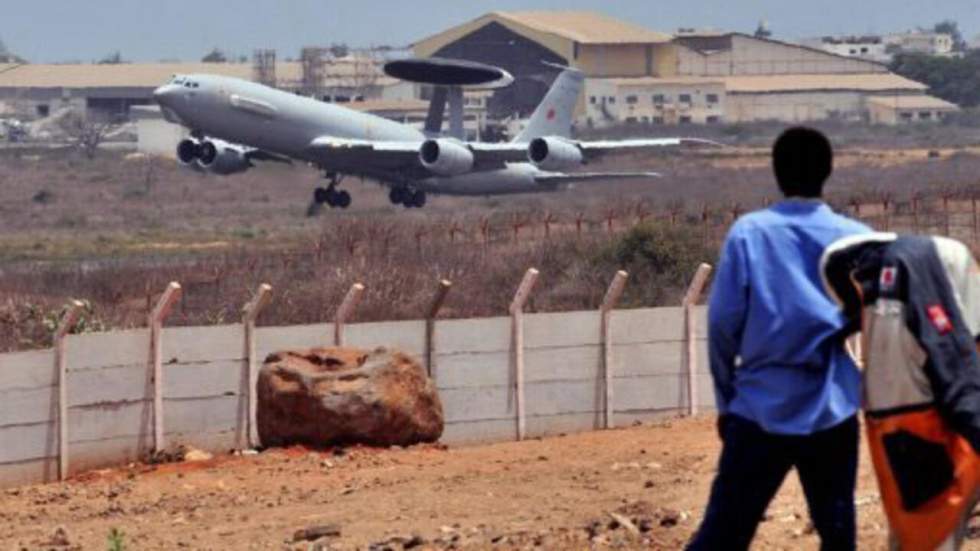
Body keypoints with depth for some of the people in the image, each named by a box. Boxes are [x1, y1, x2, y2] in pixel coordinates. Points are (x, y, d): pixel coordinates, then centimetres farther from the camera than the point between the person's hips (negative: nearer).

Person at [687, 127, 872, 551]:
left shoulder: (749, 232, -2)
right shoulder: (856, 239, 2)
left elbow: (723, 322, -4)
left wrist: (727, 399, 8)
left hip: (762, 408, -1)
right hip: (832, 409, 1)